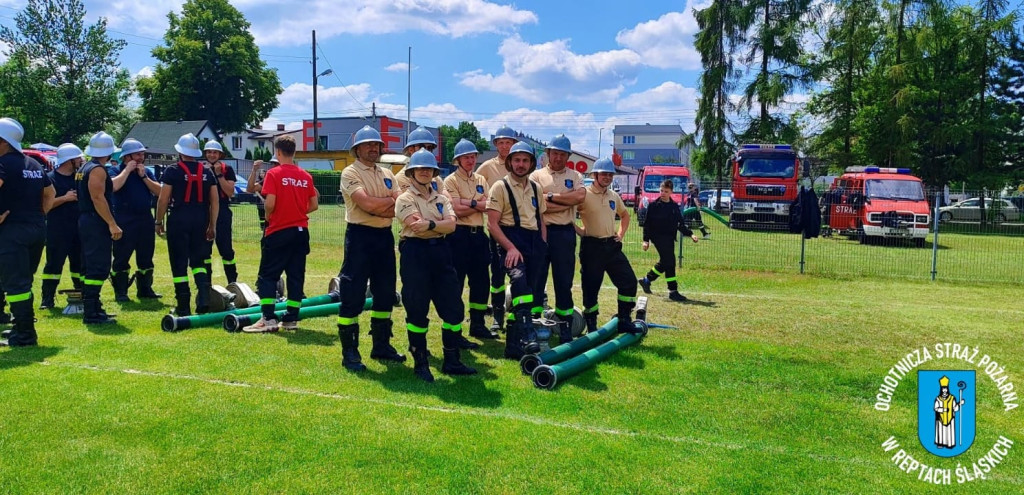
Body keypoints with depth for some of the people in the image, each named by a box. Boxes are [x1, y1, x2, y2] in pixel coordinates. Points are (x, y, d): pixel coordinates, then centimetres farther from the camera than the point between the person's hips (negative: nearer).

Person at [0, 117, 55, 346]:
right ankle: (24, 328, 25)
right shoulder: (33, 164, 14)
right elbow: (50, 193, 24)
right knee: (24, 282, 18)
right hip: (37, 229, 8)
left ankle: (24, 335, 0)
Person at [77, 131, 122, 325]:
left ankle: (92, 308, 23)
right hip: (96, 223, -11)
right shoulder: (98, 170, -14)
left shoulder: (85, 168, 17)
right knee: (98, 267, -10)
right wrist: (112, 224, -23)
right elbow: (98, 198, -22)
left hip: (86, 221, 11)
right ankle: (91, 314, -10)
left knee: (90, 266, 15)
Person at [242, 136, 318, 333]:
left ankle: (268, 319, -4)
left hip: (278, 231, -4)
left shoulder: (274, 174, -8)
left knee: (268, 275, 2)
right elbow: (314, 205, 6)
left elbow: (270, 202, -17)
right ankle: (291, 319, 11)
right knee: (296, 275, 9)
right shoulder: (306, 176, 5)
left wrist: (268, 217, 3)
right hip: (301, 231, 4)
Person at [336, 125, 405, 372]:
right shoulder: (350, 173, -4)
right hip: (360, 236, -7)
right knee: (352, 295, -5)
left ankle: (381, 346, 25)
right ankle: (349, 352, 3)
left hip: (385, 236, 7)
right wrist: (391, 200, -6)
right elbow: (366, 203, -20)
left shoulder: (387, 175, 14)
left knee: (385, 293, 12)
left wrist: (377, 207, -14)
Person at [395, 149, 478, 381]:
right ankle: (420, 363, 13)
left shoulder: (441, 199, 15)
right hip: (415, 252, -5)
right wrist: (440, 223, -9)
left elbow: (451, 225, -4)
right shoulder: (405, 199, 0)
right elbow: (417, 226, -17)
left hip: (440, 251, 5)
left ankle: (452, 361, 16)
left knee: (453, 307, 5)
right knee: (417, 310, 0)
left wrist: (429, 224, -17)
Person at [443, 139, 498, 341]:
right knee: (456, 281, -1)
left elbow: (488, 206, 0)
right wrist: (479, 205, -8)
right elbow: (458, 210, -15)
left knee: (480, 280, 9)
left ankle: (477, 324, 20)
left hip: (478, 234, 6)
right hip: (460, 234, -6)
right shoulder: (451, 181, -3)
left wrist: (469, 203, -13)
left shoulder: (481, 180, 15)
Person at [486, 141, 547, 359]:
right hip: (511, 240, -6)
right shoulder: (500, 187, 0)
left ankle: (513, 345, 12)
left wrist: (542, 246, 9)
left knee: (530, 288, 4)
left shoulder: (536, 188, 18)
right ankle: (527, 335, -40)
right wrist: (510, 248, -17)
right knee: (519, 278, -32)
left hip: (534, 242, 6)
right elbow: (492, 223, -7)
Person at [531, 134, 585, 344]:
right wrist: (568, 202, -8)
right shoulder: (537, 176, 5)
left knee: (564, 282, 6)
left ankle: (565, 330, 13)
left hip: (565, 233, 2)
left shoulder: (575, 176, 12)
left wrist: (551, 197, -9)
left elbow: (580, 196, -10)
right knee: (536, 280, 2)